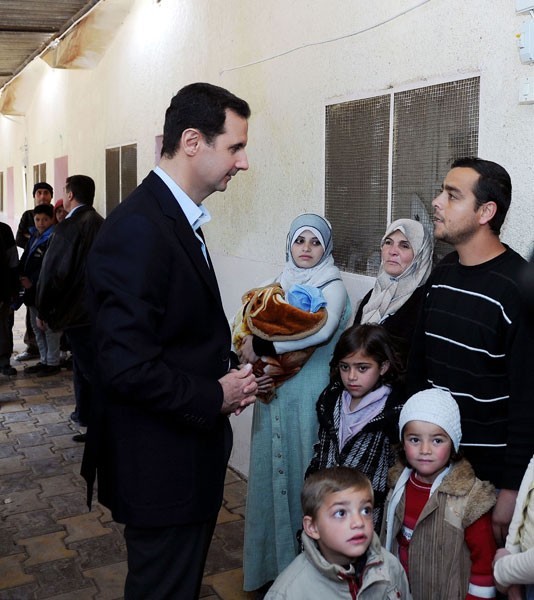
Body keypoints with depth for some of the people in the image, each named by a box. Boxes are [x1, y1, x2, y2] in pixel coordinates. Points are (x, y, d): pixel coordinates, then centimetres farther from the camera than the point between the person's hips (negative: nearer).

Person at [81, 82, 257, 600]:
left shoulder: (177, 219, 9)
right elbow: (127, 365, -28)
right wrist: (214, 397, -16)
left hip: (189, 455, 10)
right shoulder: (137, 228, -24)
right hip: (161, 468, -10)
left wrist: (226, 374, 0)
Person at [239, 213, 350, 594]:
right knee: (273, 471, 10)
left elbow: (322, 330, -24)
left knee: (302, 473, 1)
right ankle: (272, 563, 24)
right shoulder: (281, 283, 11)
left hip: (308, 396, -5)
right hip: (274, 392, 5)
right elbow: (258, 327, 12)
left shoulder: (332, 286, -6)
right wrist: (252, 350, -11)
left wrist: (262, 345, -22)